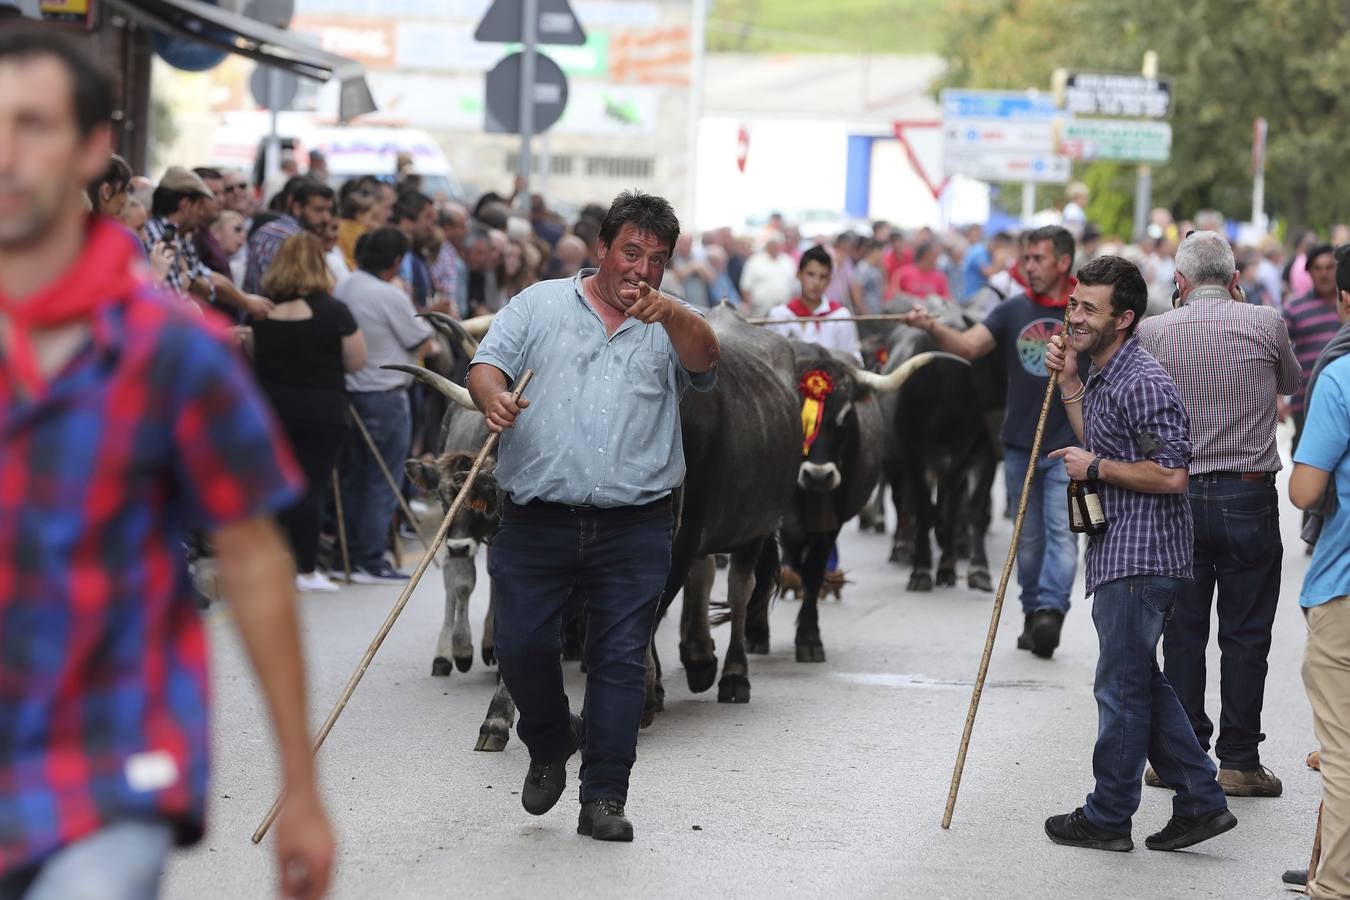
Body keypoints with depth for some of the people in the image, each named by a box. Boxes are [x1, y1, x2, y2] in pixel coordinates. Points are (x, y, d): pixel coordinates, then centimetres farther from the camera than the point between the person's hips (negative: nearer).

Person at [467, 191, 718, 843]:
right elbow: (486, 365, 3)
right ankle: (550, 741, 26)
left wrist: (666, 311, -33)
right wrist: (493, 395, -22)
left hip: (633, 526, 0)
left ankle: (603, 799, 5)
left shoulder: (670, 327, 10)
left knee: (621, 659, -2)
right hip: (537, 517, 0)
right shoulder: (541, 305, 11)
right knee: (520, 644, -4)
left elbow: (703, 355, -12)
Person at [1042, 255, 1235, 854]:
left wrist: (1096, 469, -15)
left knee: (1121, 687, 0)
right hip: (1120, 553, 11)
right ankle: (1201, 800, 20)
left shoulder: (1143, 383, -18)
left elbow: (1170, 473, -24)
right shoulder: (1104, 374, 14)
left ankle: (1108, 817, 10)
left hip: (1139, 561, -11)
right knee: (1139, 682, 16)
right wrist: (1068, 383, 18)